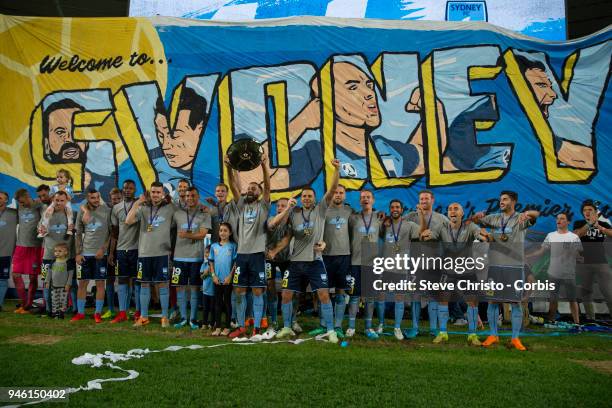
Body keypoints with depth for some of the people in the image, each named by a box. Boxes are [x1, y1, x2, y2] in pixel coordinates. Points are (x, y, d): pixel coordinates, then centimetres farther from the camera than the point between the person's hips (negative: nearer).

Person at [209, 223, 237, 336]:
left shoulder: (233, 246, -2)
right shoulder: (214, 246, 7)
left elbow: (235, 262, -5)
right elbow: (211, 262, 9)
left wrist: (230, 276, -11)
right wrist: (213, 275, -2)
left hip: (228, 279, -3)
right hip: (217, 279, 3)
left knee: (227, 302, 4)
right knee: (217, 302, 8)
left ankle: (227, 327, 11)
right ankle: (218, 327, 14)